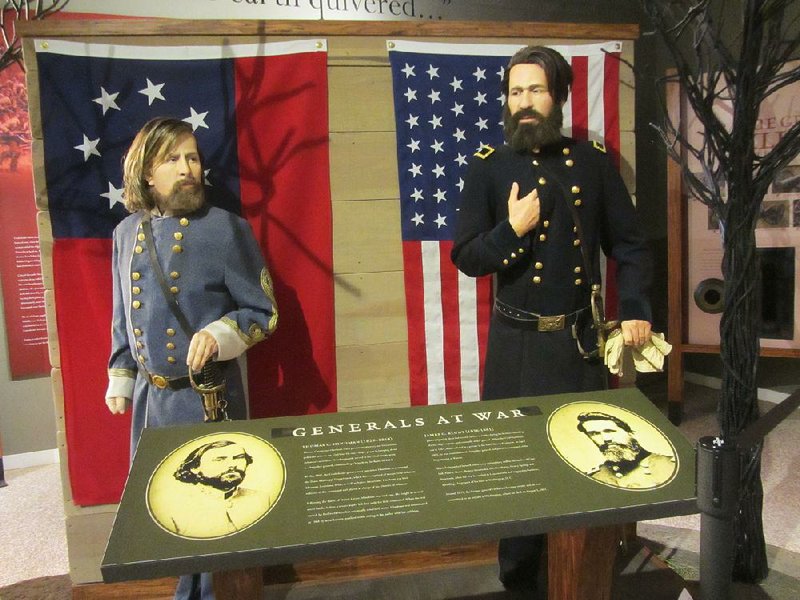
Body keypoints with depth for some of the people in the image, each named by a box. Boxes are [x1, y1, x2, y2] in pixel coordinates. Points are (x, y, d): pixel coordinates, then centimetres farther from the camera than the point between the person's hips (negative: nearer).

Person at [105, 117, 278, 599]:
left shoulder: (226, 228, -11)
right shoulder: (128, 232, 5)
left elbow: (263, 312, -8)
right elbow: (123, 318, 14)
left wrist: (219, 335, -24)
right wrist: (120, 380, 15)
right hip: (150, 395, 5)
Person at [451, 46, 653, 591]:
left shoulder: (594, 162, 2)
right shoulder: (489, 167, -1)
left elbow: (630, 245, 7)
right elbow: (466, 258, -4)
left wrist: (635, 309, -5)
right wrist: (513, 229, -20)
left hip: (580, 338, 2)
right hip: (516, 341, -1)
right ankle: (519, 577, 31)